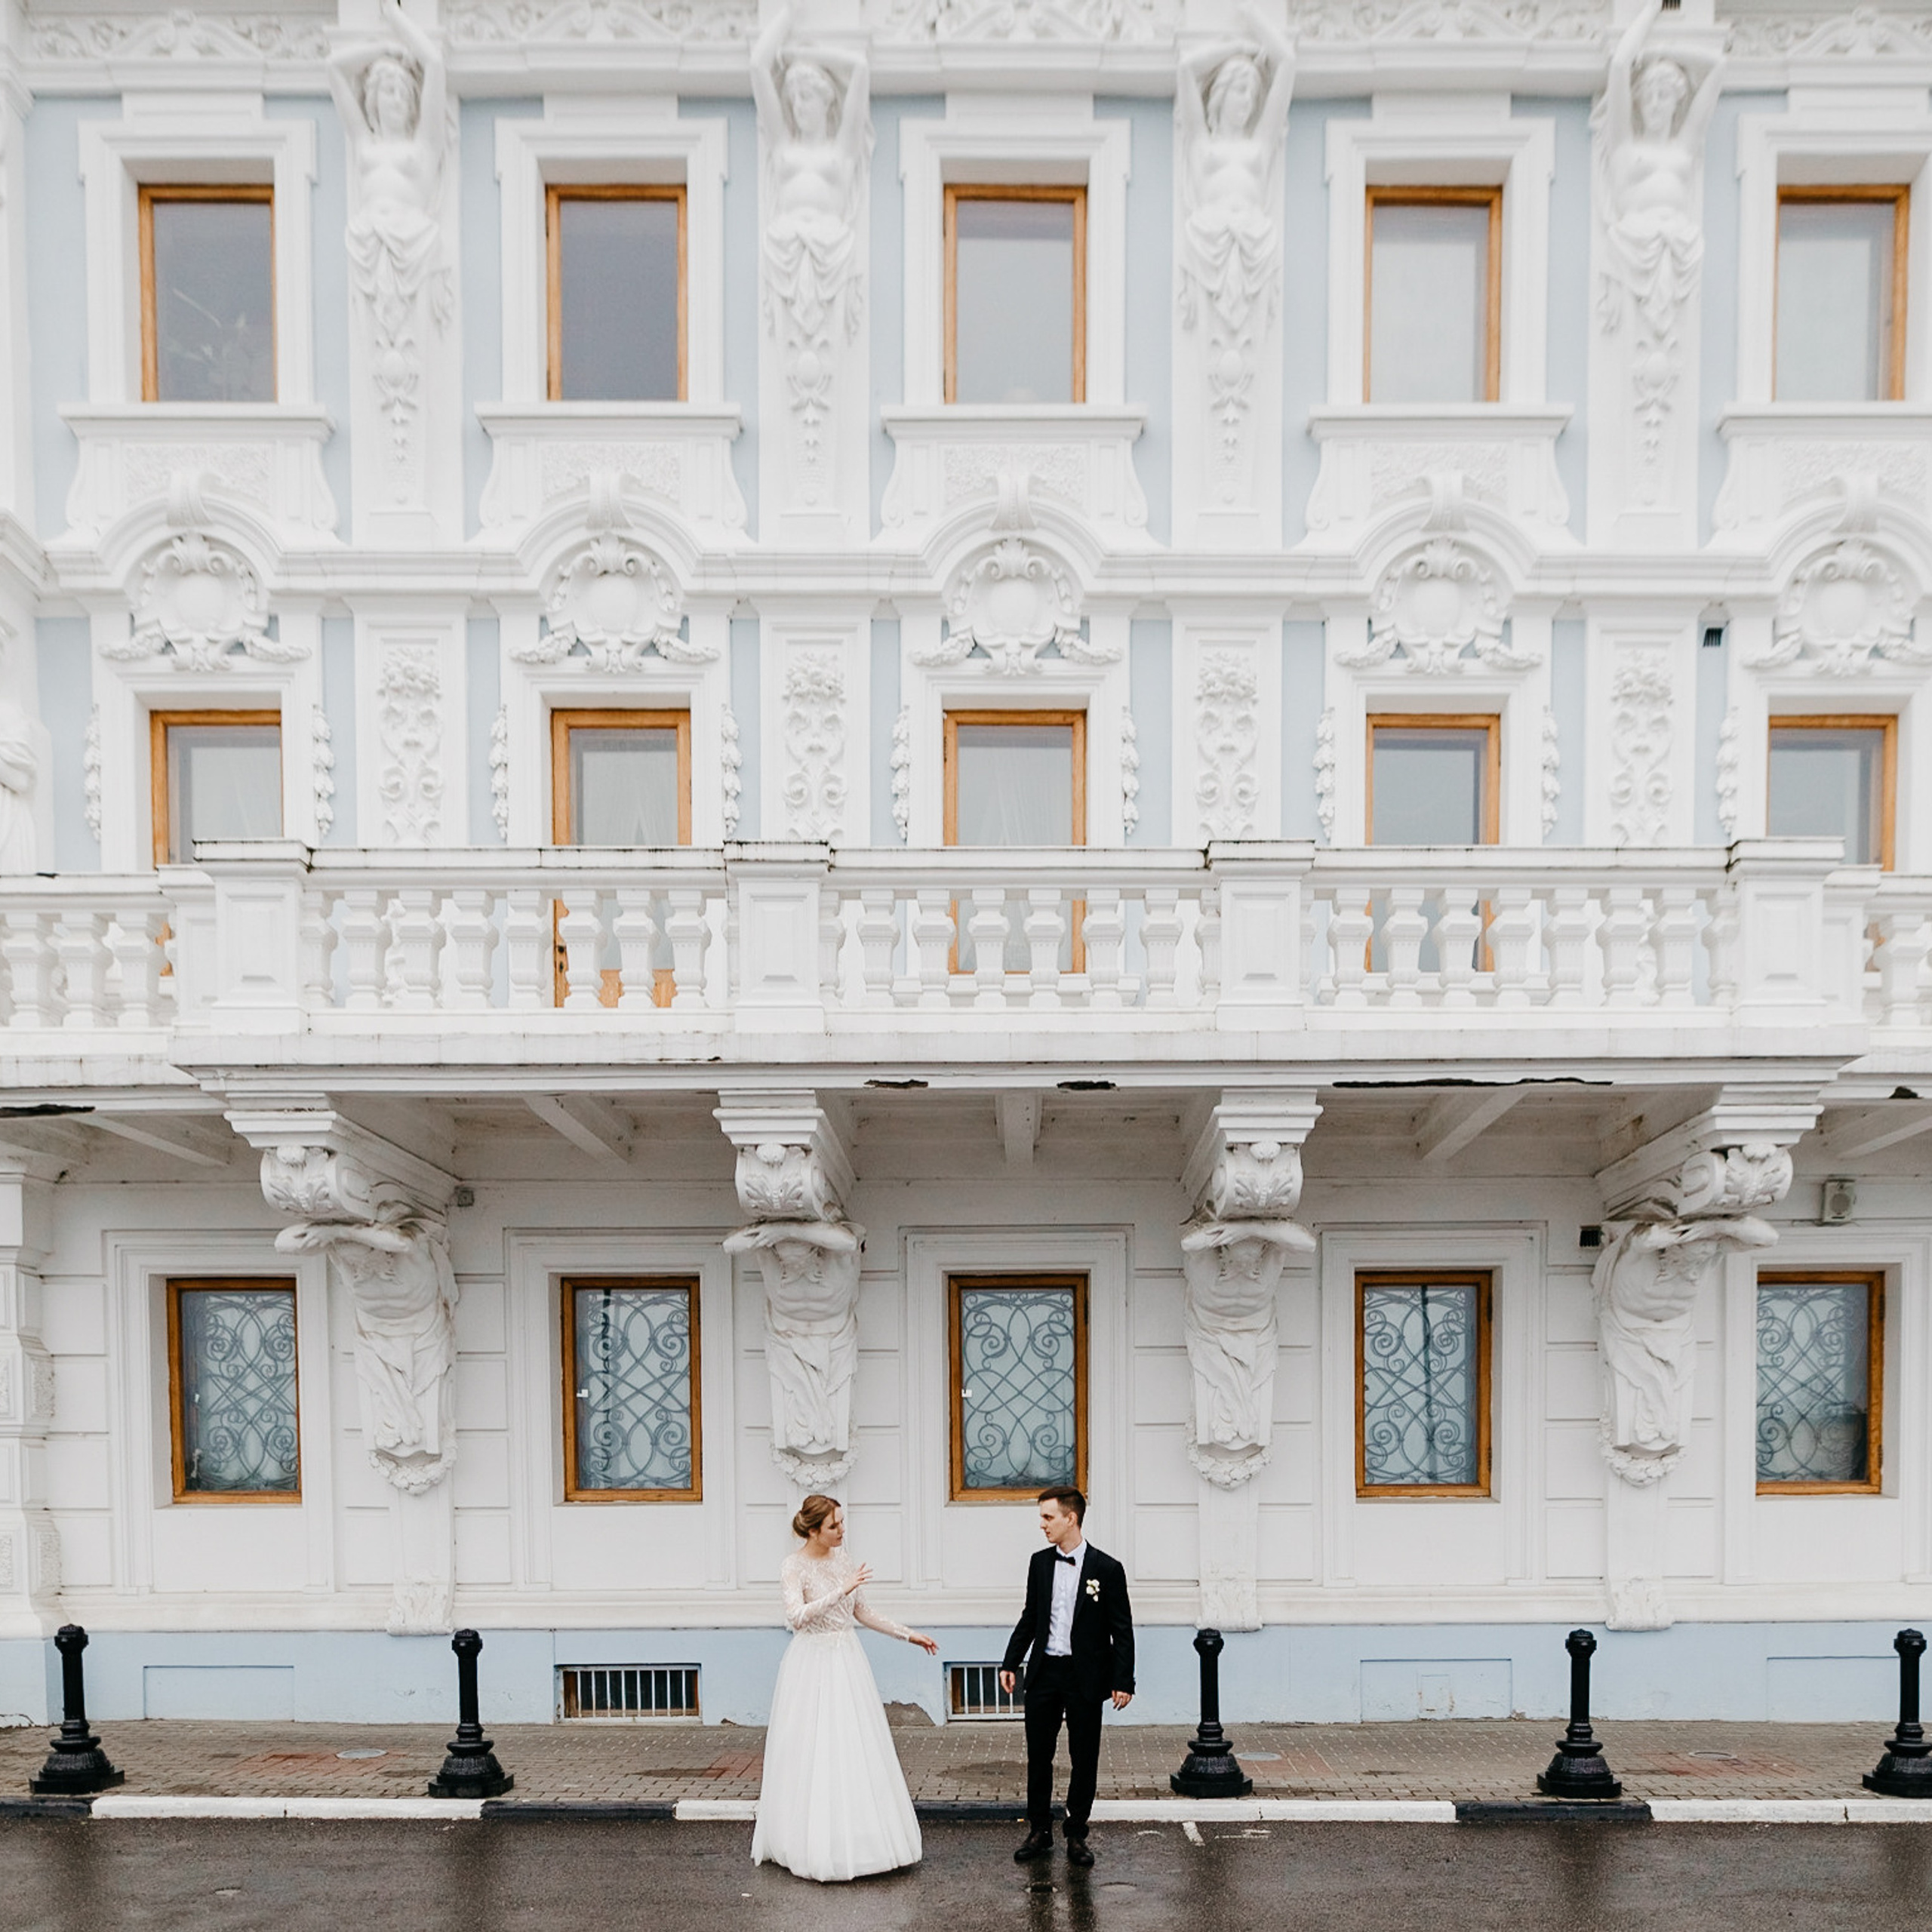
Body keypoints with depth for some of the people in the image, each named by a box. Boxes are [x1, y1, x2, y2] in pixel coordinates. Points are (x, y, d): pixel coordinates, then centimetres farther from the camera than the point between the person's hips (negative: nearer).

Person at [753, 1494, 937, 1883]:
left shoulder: (842, 1559, 7)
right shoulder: (795, 1566, -12)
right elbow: (796, 1618, -26)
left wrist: (908, 1634, 17)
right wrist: (841, 1590, -31)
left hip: (847, 1661, 6)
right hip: (813, 1664, -6)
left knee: (856, 1748, 6)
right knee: (813, 1752, -3)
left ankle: (856, 1841, 15)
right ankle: (815, 1846, 7)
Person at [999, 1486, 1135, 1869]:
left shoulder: (1106, 1569, -8)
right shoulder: (1040, 1563, 5)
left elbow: (1122, 1630, -5)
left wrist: (1123, 1681, -10)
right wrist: (1011, 1663, 8)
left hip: (1085, 1676, -3)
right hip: (1044, 1672, 4)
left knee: (1084, 1759, 6)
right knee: (1038, 1755, 8)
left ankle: (1077, 1834, 19)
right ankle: (1039, 1831, 22)